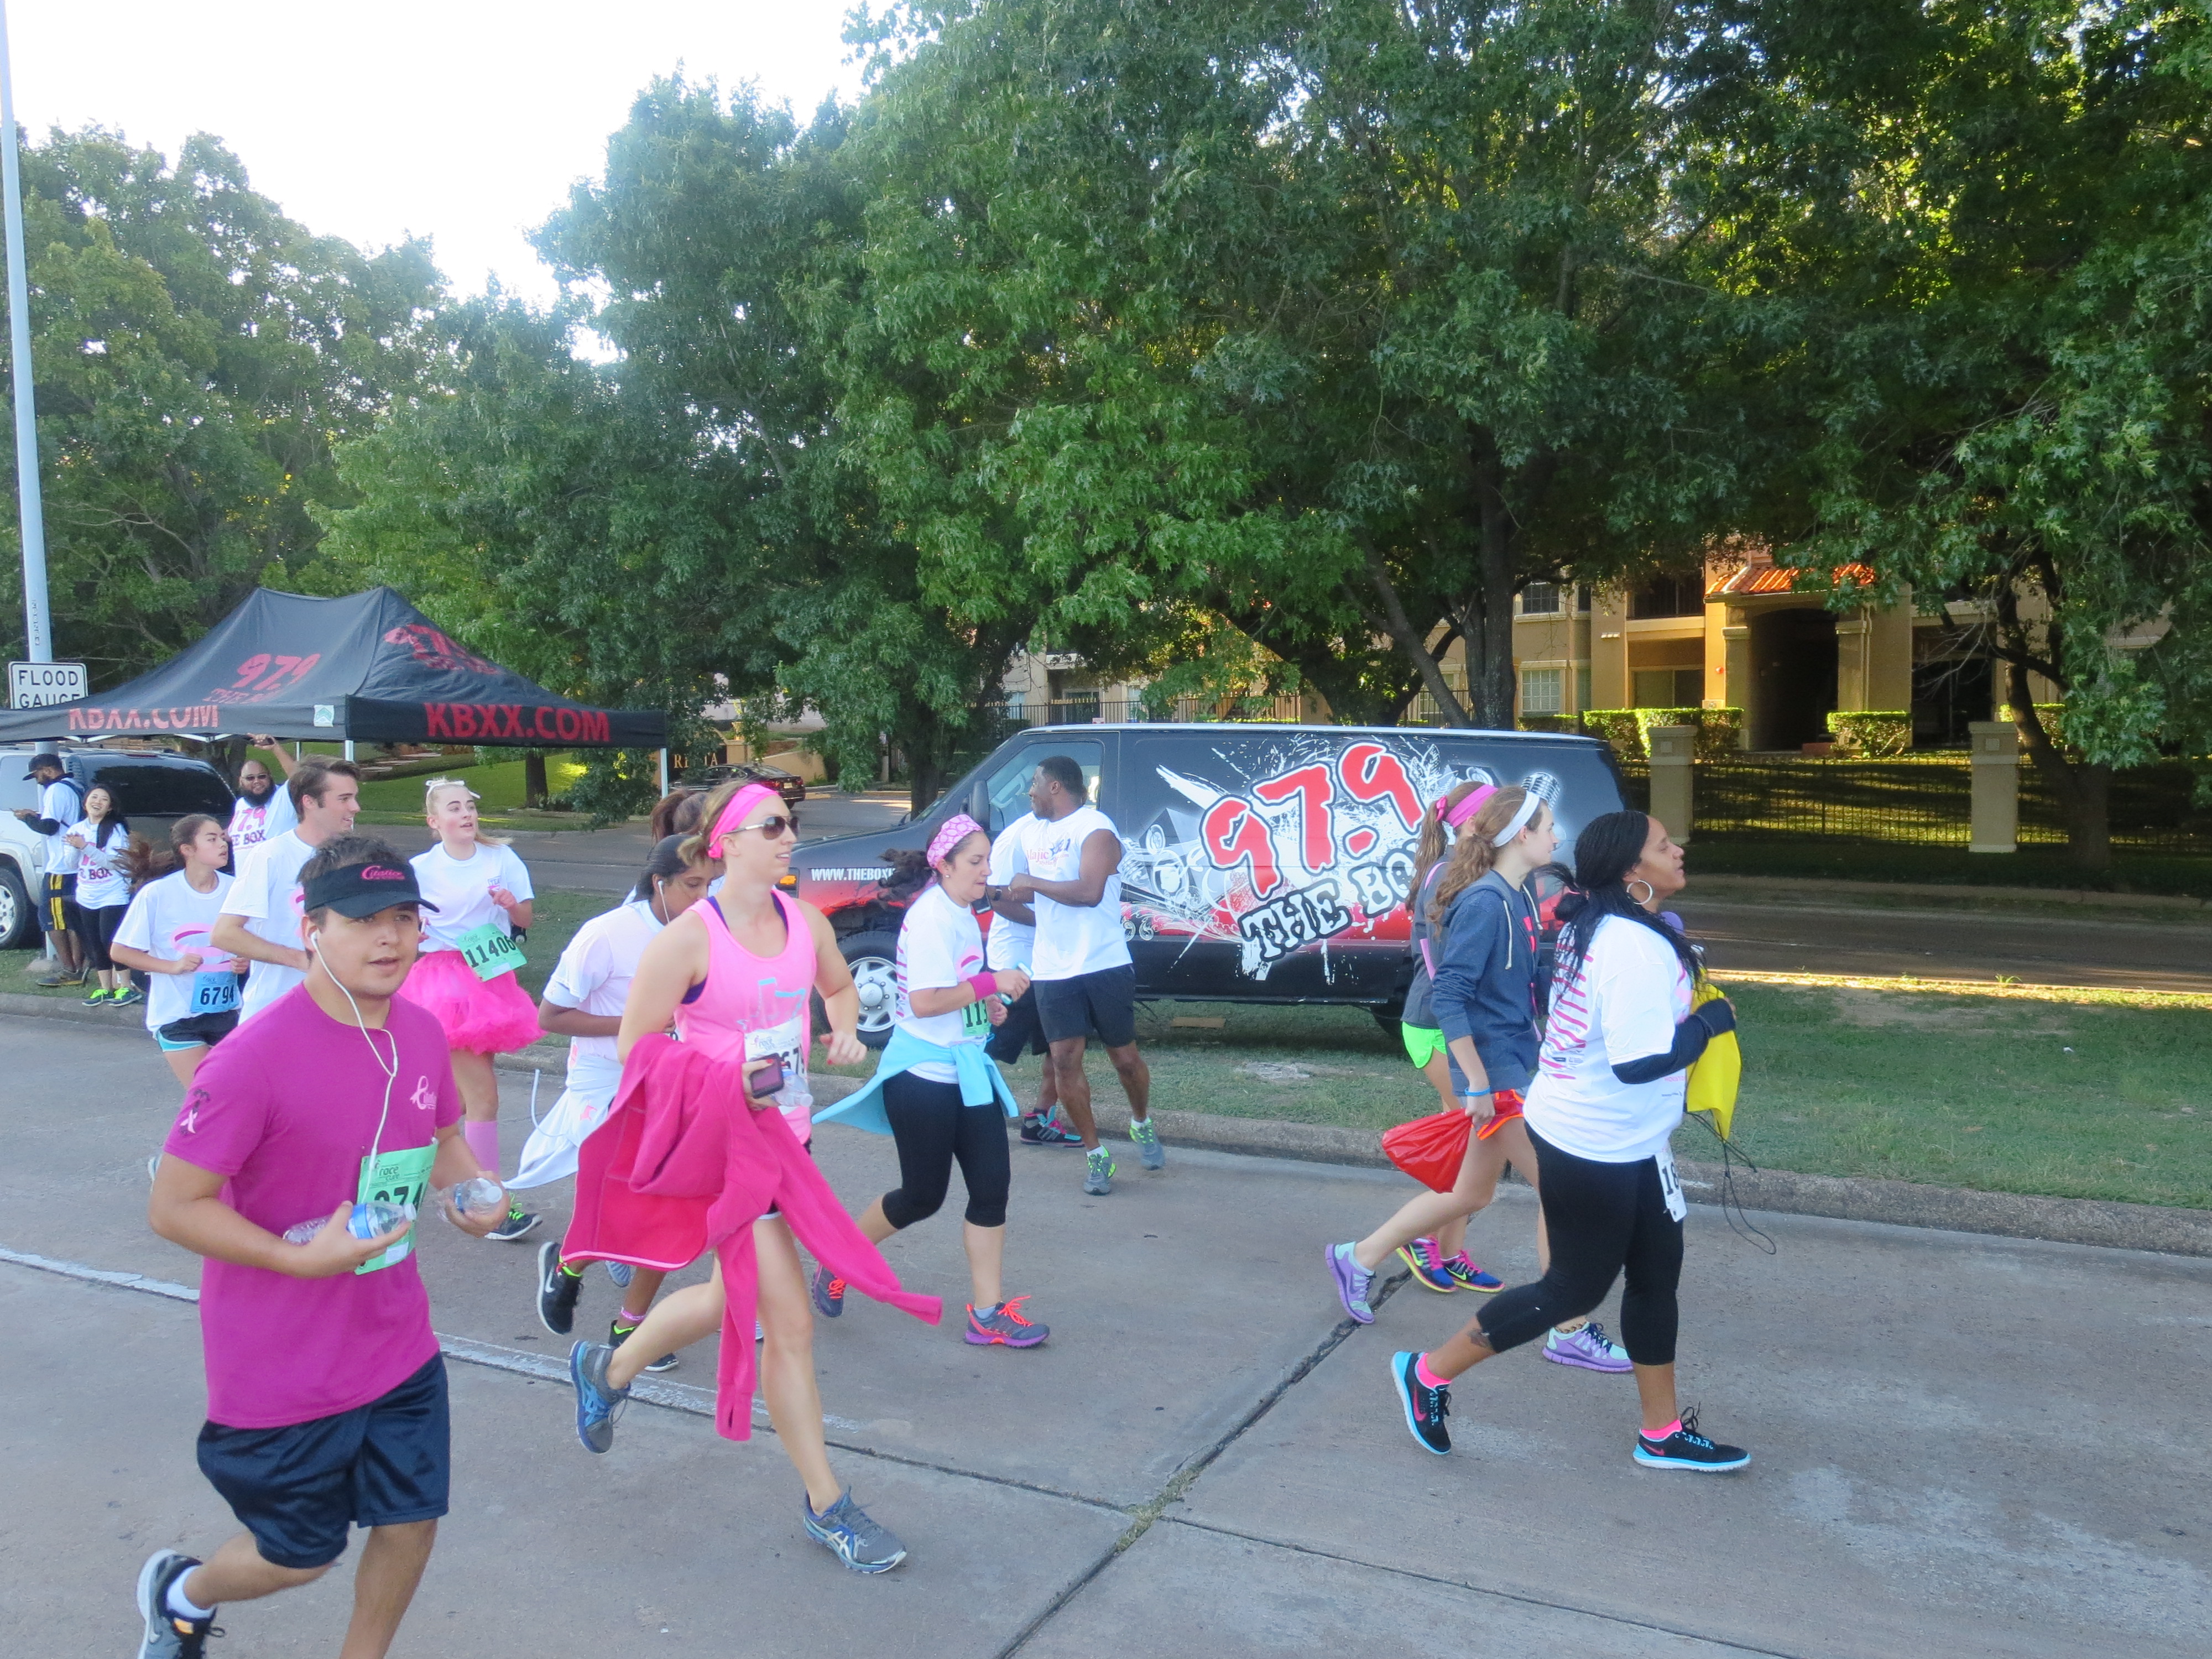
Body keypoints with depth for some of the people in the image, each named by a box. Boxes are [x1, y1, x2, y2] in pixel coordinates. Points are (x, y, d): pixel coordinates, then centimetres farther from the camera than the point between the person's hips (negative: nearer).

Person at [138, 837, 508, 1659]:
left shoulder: (422, 1035, -4)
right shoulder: (256, 1058, -24)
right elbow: (173, 1206, -19)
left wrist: (468, 1189, -7)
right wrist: (303, 1259, -27)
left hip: (400, 1345, 5)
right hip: (281, 1369, -5)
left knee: (412, 1521, 13)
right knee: (299, 1556, 14)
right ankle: (180, 1592, 48)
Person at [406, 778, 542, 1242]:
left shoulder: (500, 857, 3)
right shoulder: (421, 869, -3)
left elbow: (525, 921, 6)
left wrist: (511, 904, -15)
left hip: (491, 979, 4)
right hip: (445, 978, -4)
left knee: (459, 1095, 13)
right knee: (482, 1094, -11)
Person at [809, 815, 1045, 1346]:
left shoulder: (963, 915, 10)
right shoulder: (930, 917, -19)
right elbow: (923, 1001, -25)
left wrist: (986, 1004, 6)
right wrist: (991, 984, -23)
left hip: (966, 1072, 9)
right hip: (923, 1076, -9)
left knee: (992, 1186, 3)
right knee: (923, 1196, 3)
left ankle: (987, 1313, 12)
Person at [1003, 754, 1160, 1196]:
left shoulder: (1095, 828, -11)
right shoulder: (1032, 834, 14)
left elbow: (1089, 892, -25)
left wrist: (1033, 882, -16)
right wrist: (1007, 895, 12)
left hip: (1105, 966, -6)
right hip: (1053, 972, 6)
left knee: (1124, 1057, 7)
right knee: (1065, 1060, -3)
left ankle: (1142, 1124, 35)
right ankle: (1095, 1155, 9)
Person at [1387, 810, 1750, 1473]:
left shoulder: (1597, 924, 4)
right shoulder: (1637, 948, -26)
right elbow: (1641, 1061, -30)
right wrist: (1710, 1021, -16)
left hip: (1621, 1141, 10)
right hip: (1597, 1147, -10)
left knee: (1657, 1272, 17)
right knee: (1576, 1287, 5)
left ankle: (1663, 1432, 31)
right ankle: (1431, 1373, 17)